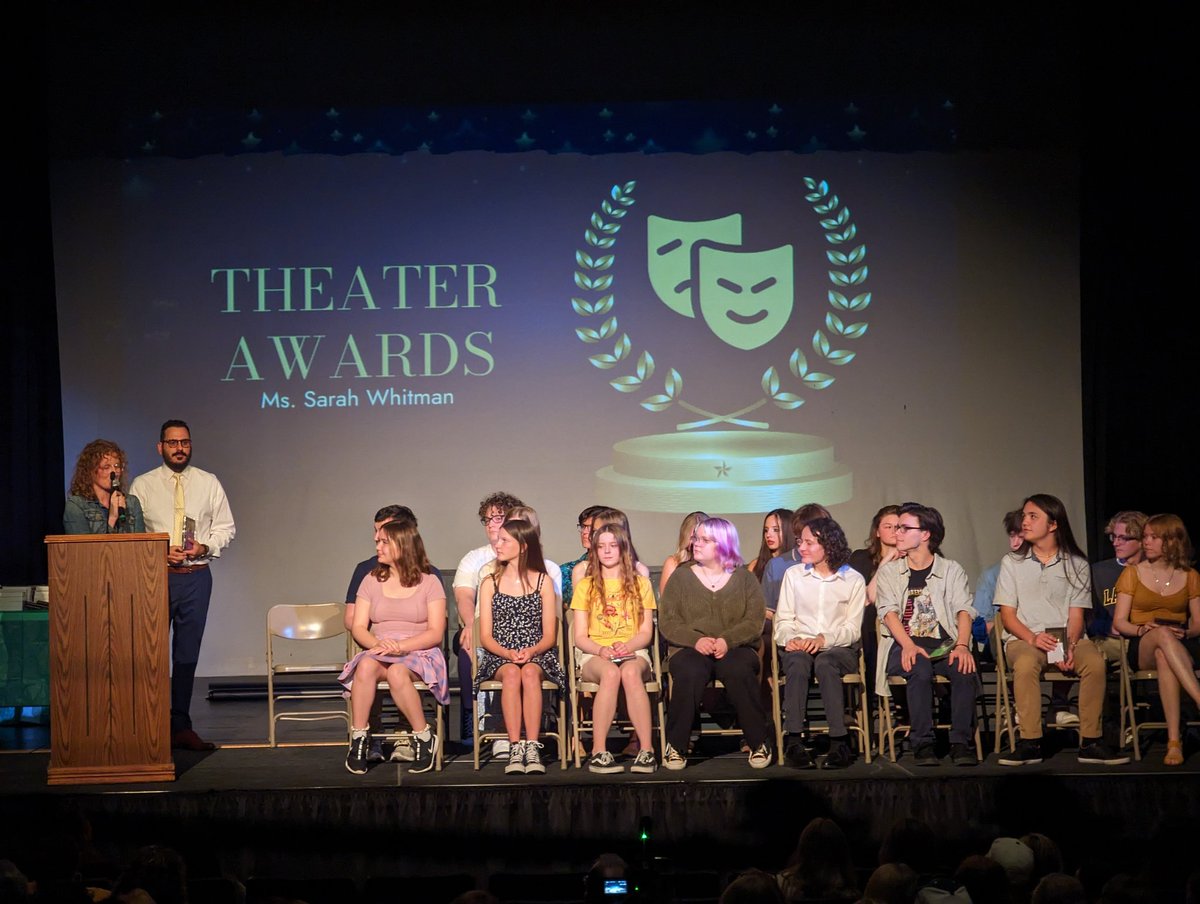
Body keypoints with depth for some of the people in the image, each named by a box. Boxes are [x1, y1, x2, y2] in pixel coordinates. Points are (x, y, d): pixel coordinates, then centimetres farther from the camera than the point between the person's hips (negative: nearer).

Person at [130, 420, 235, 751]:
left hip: (196, 576, 2)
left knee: (187, 654, 6)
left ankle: (181, 726, 12)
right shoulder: (143, 485, 4)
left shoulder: (209, 483, 9)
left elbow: (225, 528, 10)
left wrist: (205, 547, -9)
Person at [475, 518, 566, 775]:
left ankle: (532, 748, -40)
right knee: (511, 673, -35)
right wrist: (507, 653, -15)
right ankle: (515, 750, -39)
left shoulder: (543, 582, 9)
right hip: (499, 656, 0)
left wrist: (531, 651, -16)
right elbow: (486, 636, 5)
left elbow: (550, 635, 5)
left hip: (536, 655, 0)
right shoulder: (490, 583, 11)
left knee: (529, 673, -35)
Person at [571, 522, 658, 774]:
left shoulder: (641, 585, 15)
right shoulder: (586, 586, 13)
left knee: (630, 672, -37)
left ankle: (646, 750, -41)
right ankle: (598, 752, -40)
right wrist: (601, 650, -15)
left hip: (633, 652, 0)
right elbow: (580, 637, 6)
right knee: (611, 673, -38)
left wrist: (627, 646, -14)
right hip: (594, 655, 0)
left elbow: (646, 633, 8)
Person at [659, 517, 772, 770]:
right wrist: (696, 640, -15)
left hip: (735, 649, 0)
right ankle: (675, 745, -24)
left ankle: (759, 743, -22)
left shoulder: (745, 579, 13)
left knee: (740, 672, -36)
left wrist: (727, 640, -17)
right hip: (690, 649, 0)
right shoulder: (681, 577, 13)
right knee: (689, 673, -36)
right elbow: (667, 623, 3)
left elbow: (754, 623, 1)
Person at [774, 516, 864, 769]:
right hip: (799, 647, 1)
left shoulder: (853, 580, 8)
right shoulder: (793, 575, 14)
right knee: (798, 663, -36)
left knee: (824, 663, -38)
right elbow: (783, 619, 12)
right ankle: (794, 741, -41)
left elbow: (853, 628, 2)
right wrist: (791, 638, -11)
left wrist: (824, 639, -16)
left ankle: (839, 741, -39)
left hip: (839, 648, -1)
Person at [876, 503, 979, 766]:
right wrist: (908, 645, -20)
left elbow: (964, 610, 1)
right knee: (919, 668, -35)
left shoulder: (952, 570, 15)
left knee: (965, 668, -32)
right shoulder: (889, 572, 15)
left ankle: (961, 743, -27)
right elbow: (889, 611, 0)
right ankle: (922, 744, -30)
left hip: (943, 645, 1)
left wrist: (961, 645, -19)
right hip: (903, 646, -1)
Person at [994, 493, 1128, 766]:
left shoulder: (1076, 565, 11)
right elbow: (1007, 615, 4)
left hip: (1067, 637, 1)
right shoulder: (1012, 563, 10)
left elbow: (1076, 615, 4)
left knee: (1094, 661, -31)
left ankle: (1090, 742, -24)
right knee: (1026, 663, -37)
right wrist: (1033, 639, -16)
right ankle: (1030, 744, -33)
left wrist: (1069, 646, -16)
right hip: (1024, 637, -1)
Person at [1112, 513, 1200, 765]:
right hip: (1142, 648, 0)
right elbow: (1119, 622, 6)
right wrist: (1142, 629, -15)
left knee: (1164, 657, -41)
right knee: (1163, 634, -40)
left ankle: (1174, 740, -51)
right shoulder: (1133, 573, 12)